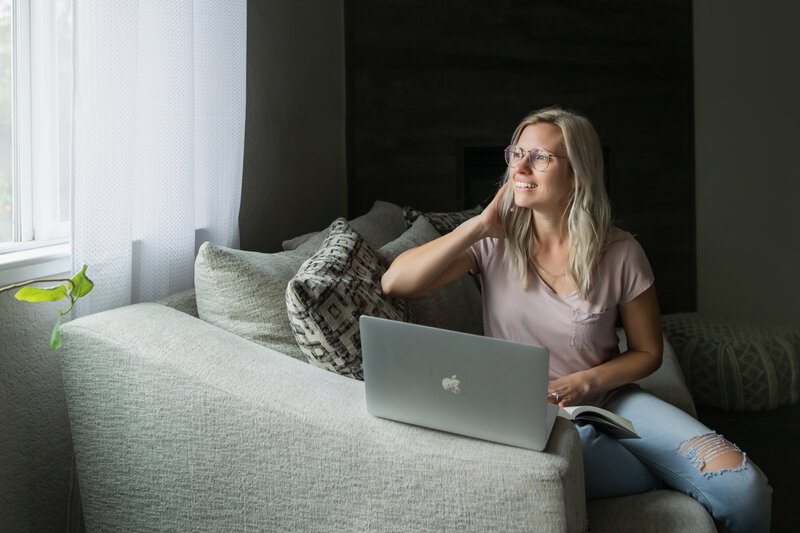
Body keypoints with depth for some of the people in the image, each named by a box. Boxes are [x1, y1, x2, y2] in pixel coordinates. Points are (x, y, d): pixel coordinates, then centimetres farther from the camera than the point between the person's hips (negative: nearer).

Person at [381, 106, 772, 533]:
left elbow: (647, 352, 3)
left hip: (606, 399, 1)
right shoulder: (496, 242, -6)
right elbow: (394, 283, -15)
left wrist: (584, 382, -15)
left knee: (744, 489, -19)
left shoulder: (619, 253, -8)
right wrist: (478, 225, -17)